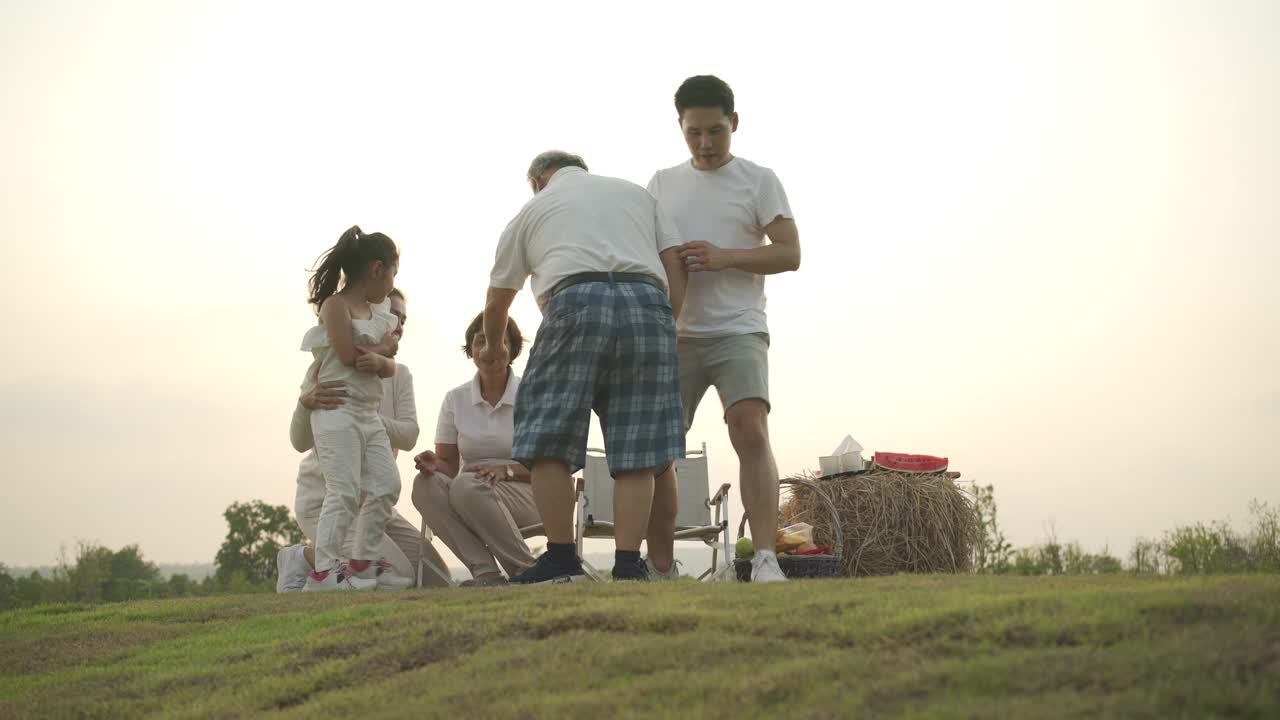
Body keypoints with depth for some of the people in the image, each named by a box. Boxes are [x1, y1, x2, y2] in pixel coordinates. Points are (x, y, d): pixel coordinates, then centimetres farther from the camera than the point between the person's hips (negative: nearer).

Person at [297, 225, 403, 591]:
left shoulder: (379, 315, 18)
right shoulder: (336, 304, -6)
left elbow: (390, 367, 9)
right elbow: (349, 355, -16)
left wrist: (378, 360, -14)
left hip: (369, 415, 8)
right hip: (337, 412, -8)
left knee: (386, 486, 3)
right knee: (343, 492, -14)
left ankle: (361, 563, 13)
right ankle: (324, 571, -11)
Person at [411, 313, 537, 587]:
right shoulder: (455, 399, 8)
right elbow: (449, 464, 8)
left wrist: (506, 469, -21)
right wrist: (434, 464, -17)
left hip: (524, 493, -4)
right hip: (473, 493, 4)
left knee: (467, 485, -34)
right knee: (426, 484, -26)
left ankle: (525, 571, -19)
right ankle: (485, 573, -29)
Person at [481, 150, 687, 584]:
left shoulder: (533, 209, 26)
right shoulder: (637, 194, 31)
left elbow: (497, 302, 34)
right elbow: (675, 266, 18)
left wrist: (493, 347, 52)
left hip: (577, 301, -3)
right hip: (648, 302, 3)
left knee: (548, 442, 4)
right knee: (635, 450, 4)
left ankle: (561, 559, 2)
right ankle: (627, 565, 0)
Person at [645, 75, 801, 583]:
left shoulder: (758, 181, 5)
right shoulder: (662, 184, 16)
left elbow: (789, 254, -2)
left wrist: (725, 257, -17)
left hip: (737, 332, -4)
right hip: (673, 336, 4)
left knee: (750, 432, -24)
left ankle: (765, 562, -28)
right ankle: (660, 571, 11)